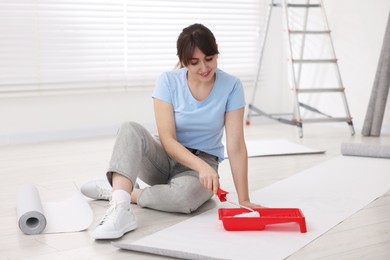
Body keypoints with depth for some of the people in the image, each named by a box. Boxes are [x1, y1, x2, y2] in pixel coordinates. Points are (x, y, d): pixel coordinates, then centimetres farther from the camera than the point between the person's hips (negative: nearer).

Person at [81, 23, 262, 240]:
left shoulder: (231, 86, -13)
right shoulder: (168, 81, -12)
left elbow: (236, 145, -16)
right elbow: (167, 140, -18)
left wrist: (244, 200, -23)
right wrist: (202, 166, -35)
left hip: (202, 164, -1)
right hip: (166, 158, 1)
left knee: (185, 196, -38)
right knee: (131, 129, -31)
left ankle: (116, 190, -15)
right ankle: (120, 209, -46)